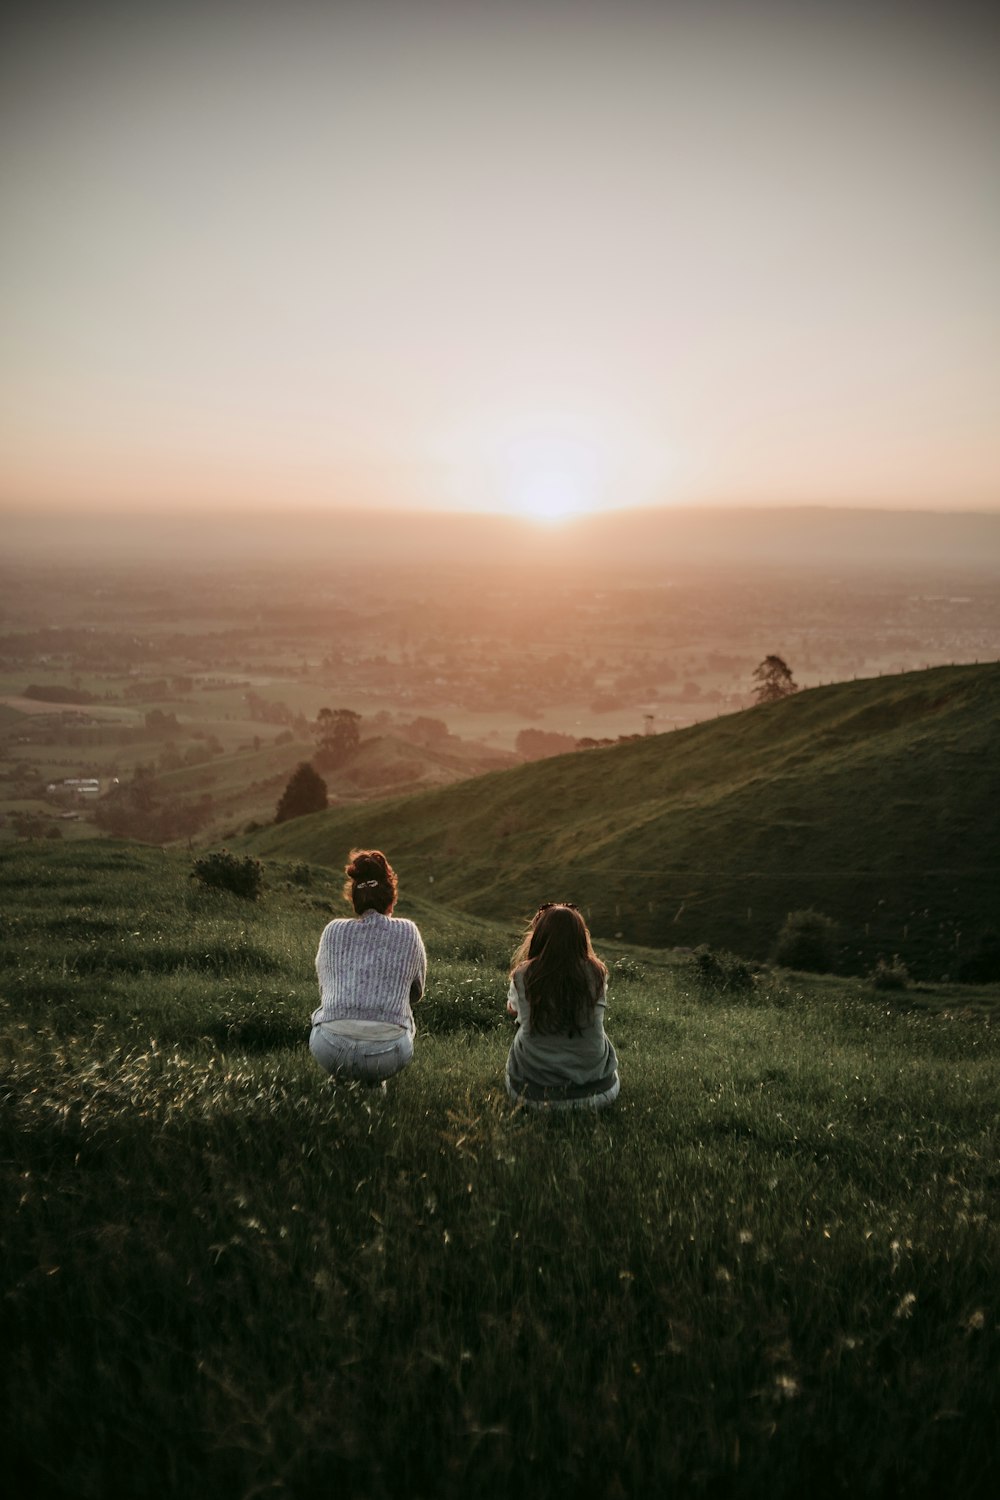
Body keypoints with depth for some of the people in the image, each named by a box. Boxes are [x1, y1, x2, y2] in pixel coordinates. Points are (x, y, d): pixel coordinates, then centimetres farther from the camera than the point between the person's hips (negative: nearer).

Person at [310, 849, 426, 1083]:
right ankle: (373, 1079, 19)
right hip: (387, 1053, -1)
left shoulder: (333, 930, 11)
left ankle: (342, 1076, 23)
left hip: (330, 1050, 1)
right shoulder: (407, 932, 9)